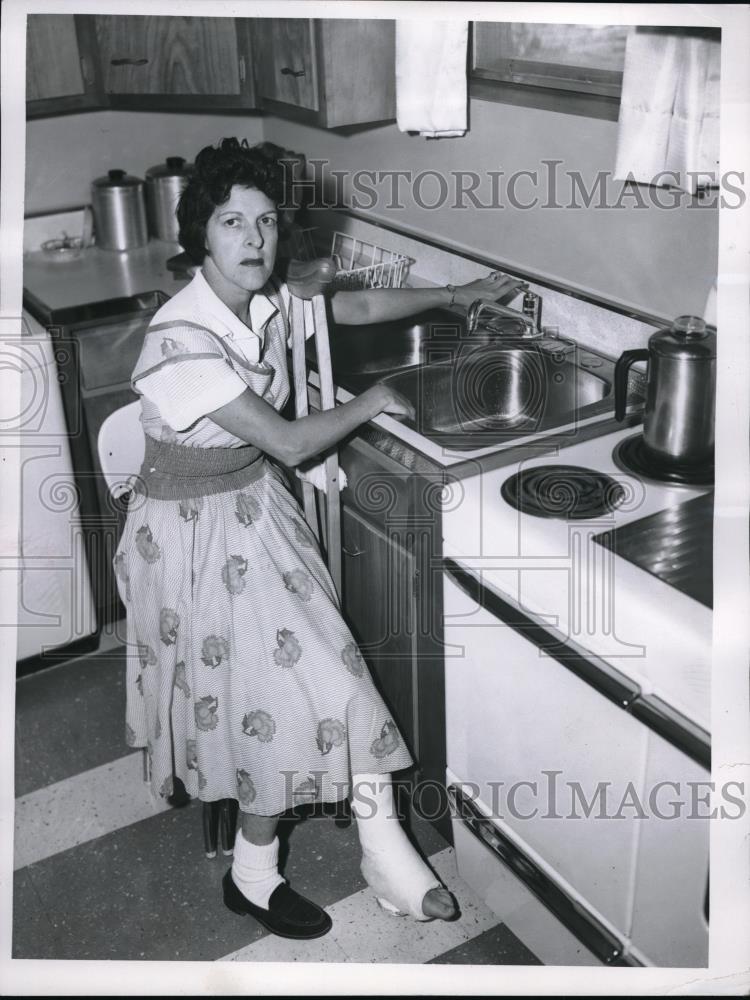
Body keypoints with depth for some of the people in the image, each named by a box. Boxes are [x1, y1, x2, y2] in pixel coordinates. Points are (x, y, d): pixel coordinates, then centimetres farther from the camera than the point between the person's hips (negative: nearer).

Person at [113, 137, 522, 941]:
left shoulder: (267, 301, -4)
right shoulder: (180, 341, -28)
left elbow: (357, 306, 15)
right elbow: (289, 443, -26)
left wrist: (453, 294, 22)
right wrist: (371, 403, -11)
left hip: (256, 506, 7)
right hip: (193, 531, -6)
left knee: (325, 668, 0)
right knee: (270, 693, -3)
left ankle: (386, 854, 11)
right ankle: (253, 875, 22)